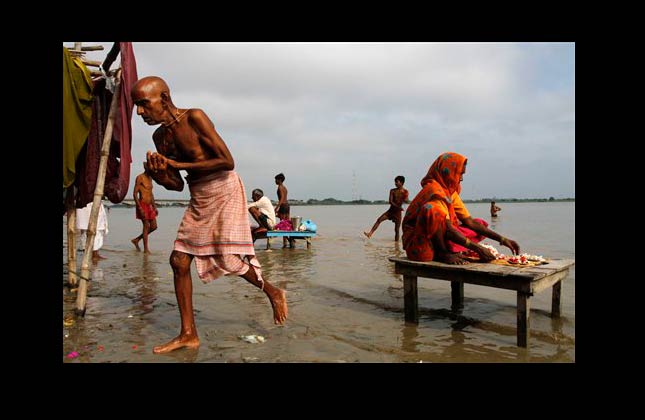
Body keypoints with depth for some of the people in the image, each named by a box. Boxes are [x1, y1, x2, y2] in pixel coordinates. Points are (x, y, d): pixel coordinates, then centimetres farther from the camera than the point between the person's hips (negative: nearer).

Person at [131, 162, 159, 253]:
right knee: (146, 226, -6)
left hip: (149, 206, 8)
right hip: (142, 205, -8)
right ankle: (146, 249, 1)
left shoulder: (150, 178, 15)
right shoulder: (140, 177, -9)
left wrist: (155, 207, 17)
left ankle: (136, 240, 22)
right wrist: (140, 208, -21)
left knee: (154, 226, 8)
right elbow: (135, 193, -14)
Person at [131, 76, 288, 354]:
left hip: (224, 190, -7)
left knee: (229, 259, -12)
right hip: (198, 199, 8)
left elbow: (227, 162, -20)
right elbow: (177, 185, 11)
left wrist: (177, 164, -16)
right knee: (179, 261, 2)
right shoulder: (159, 136, 7)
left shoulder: (194, 117, -14)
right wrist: (159, 176, -13)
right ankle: (188, 334, 13)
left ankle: (273, 293, 18)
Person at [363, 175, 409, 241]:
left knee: (397, 229, 0)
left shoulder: (405, 192, -3)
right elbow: (390, 201, -9)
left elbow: (406, 201, -15)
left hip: (398, 212, -2)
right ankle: (370, 234, -17)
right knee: (379, 220, -13)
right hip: (391, 210, 2)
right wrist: (398, 207, -22)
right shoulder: (392, 191, 1)